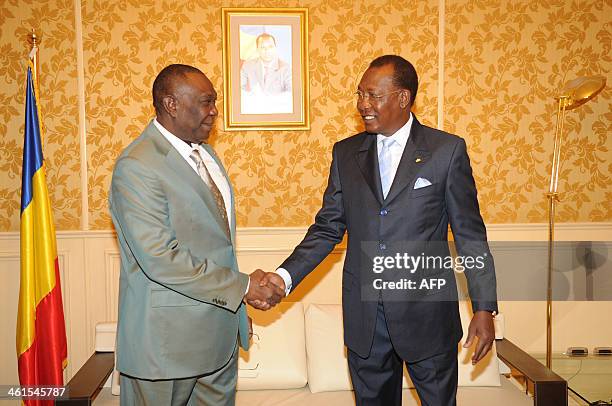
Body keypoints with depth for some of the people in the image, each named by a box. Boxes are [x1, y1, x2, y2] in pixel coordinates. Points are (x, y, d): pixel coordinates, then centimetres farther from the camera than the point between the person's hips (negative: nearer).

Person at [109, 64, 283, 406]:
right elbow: (160, 259, -24)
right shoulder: (136, 166, -18)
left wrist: (245, 284, 12)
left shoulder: (204, 152, 10)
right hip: (168, 339, -7)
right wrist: (242, 286, -20)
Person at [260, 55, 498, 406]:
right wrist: (286, 276, -8)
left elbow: (470, 234, -3)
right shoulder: (346, 153, 5)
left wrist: (485, 308, -6)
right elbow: (327, 229, 6)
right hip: (364, 317, 3)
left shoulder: (447, 150, -5)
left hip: (427, 313, -3)